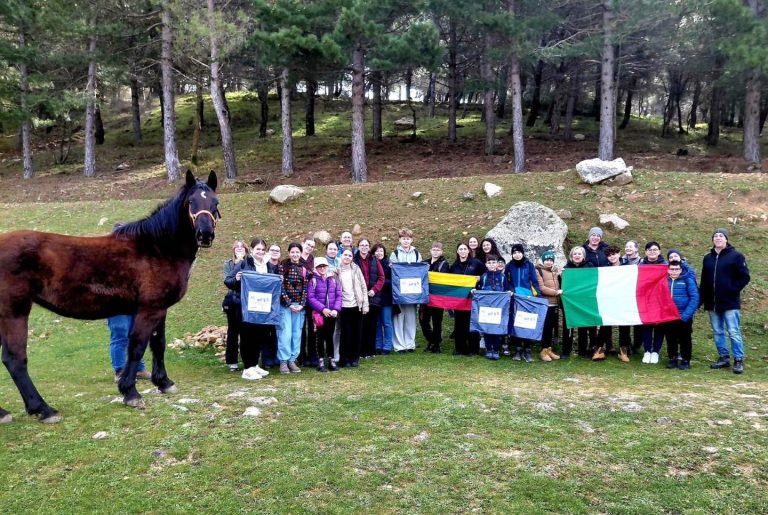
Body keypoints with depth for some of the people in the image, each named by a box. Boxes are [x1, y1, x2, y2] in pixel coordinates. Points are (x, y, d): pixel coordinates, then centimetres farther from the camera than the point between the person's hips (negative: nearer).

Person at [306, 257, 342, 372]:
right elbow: (310, 298, -10)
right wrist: (323, 309, -17)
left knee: (330, 337, 9)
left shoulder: (334, 280, 8)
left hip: (332, 314, 3)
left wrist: (336, 309, -11)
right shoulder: (313, 281, -2)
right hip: (318, 313, -3)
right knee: (320, 337, 4)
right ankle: (321, 361, 11)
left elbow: (339, 296, 4)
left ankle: (331, 360, 16)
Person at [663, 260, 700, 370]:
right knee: (670, 339, 12)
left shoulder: (688, 280, -8)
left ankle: (685, 361, 20)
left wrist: (686, 315, -18)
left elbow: (694, 298, -12)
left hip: (684, 317, -3)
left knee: (684, 340, 8)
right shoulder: (664, 281, 3)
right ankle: (672, 359, 25)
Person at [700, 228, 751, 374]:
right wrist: (701, 300, 11)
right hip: (712, 303, 5)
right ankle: (724, 358, 19)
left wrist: (732, 290, -13)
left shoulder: (736, 256, -2)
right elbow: (704, 281, 16)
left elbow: (744, 277, -5)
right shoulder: (708, 258, 14)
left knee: (734, 332, -5)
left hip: (730, 302, -5)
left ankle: (738, 361, 3)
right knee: (718, 332, 9)